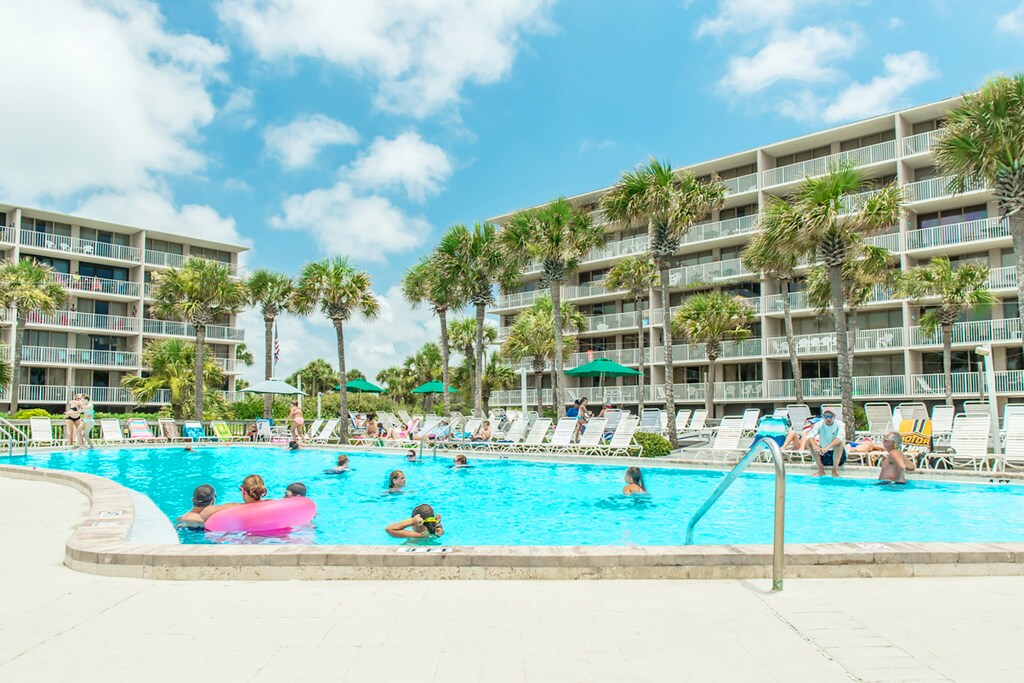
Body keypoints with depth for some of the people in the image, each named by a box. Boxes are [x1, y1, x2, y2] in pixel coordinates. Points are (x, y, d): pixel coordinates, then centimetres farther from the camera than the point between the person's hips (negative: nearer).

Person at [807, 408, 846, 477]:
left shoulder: (839, 424, -16)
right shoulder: (819, 424, -10)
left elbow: (840, 437, -36)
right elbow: (810, 436, -27)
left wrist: (828, 447, -52)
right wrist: (814, 446, -49)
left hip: (838, 454, -3)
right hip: (823, 454, 3)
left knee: (839, 443, -32)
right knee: (809, 442, -20)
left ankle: (835, 470, -18)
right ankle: (821, 470, -12)